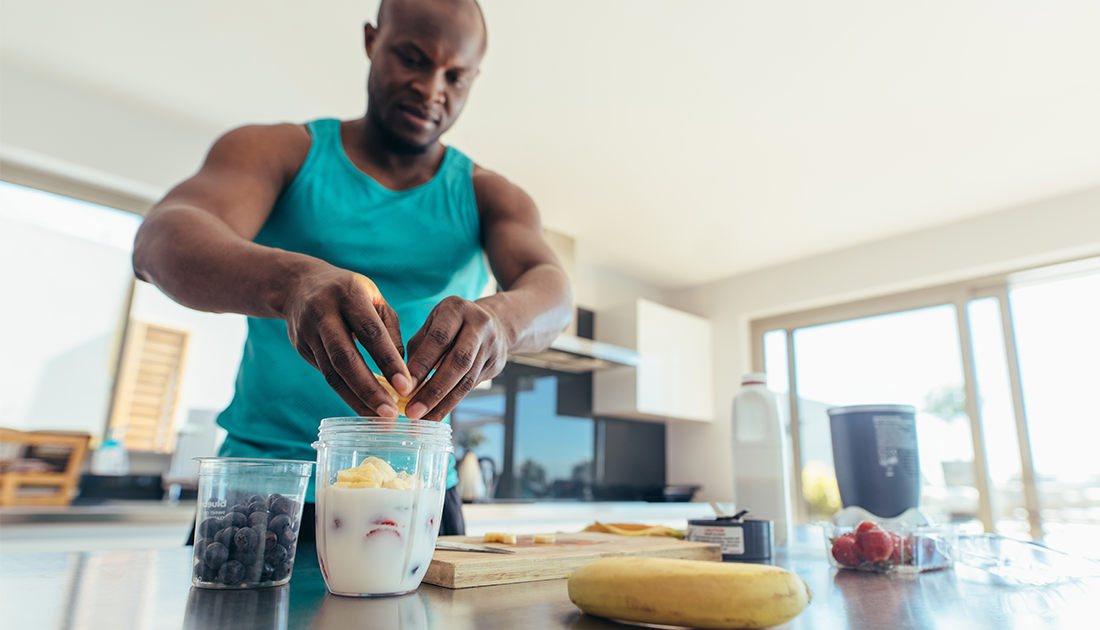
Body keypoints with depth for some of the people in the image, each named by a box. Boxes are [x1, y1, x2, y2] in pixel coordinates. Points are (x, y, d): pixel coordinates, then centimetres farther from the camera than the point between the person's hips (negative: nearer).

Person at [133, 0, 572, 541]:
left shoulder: (487, 197, 4)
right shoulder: (279, 152, 0)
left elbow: (550, 288, -14)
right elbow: (160, 241, -18)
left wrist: (498, 318, -39)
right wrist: (290, 279, -41)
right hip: (263, 482, -1)